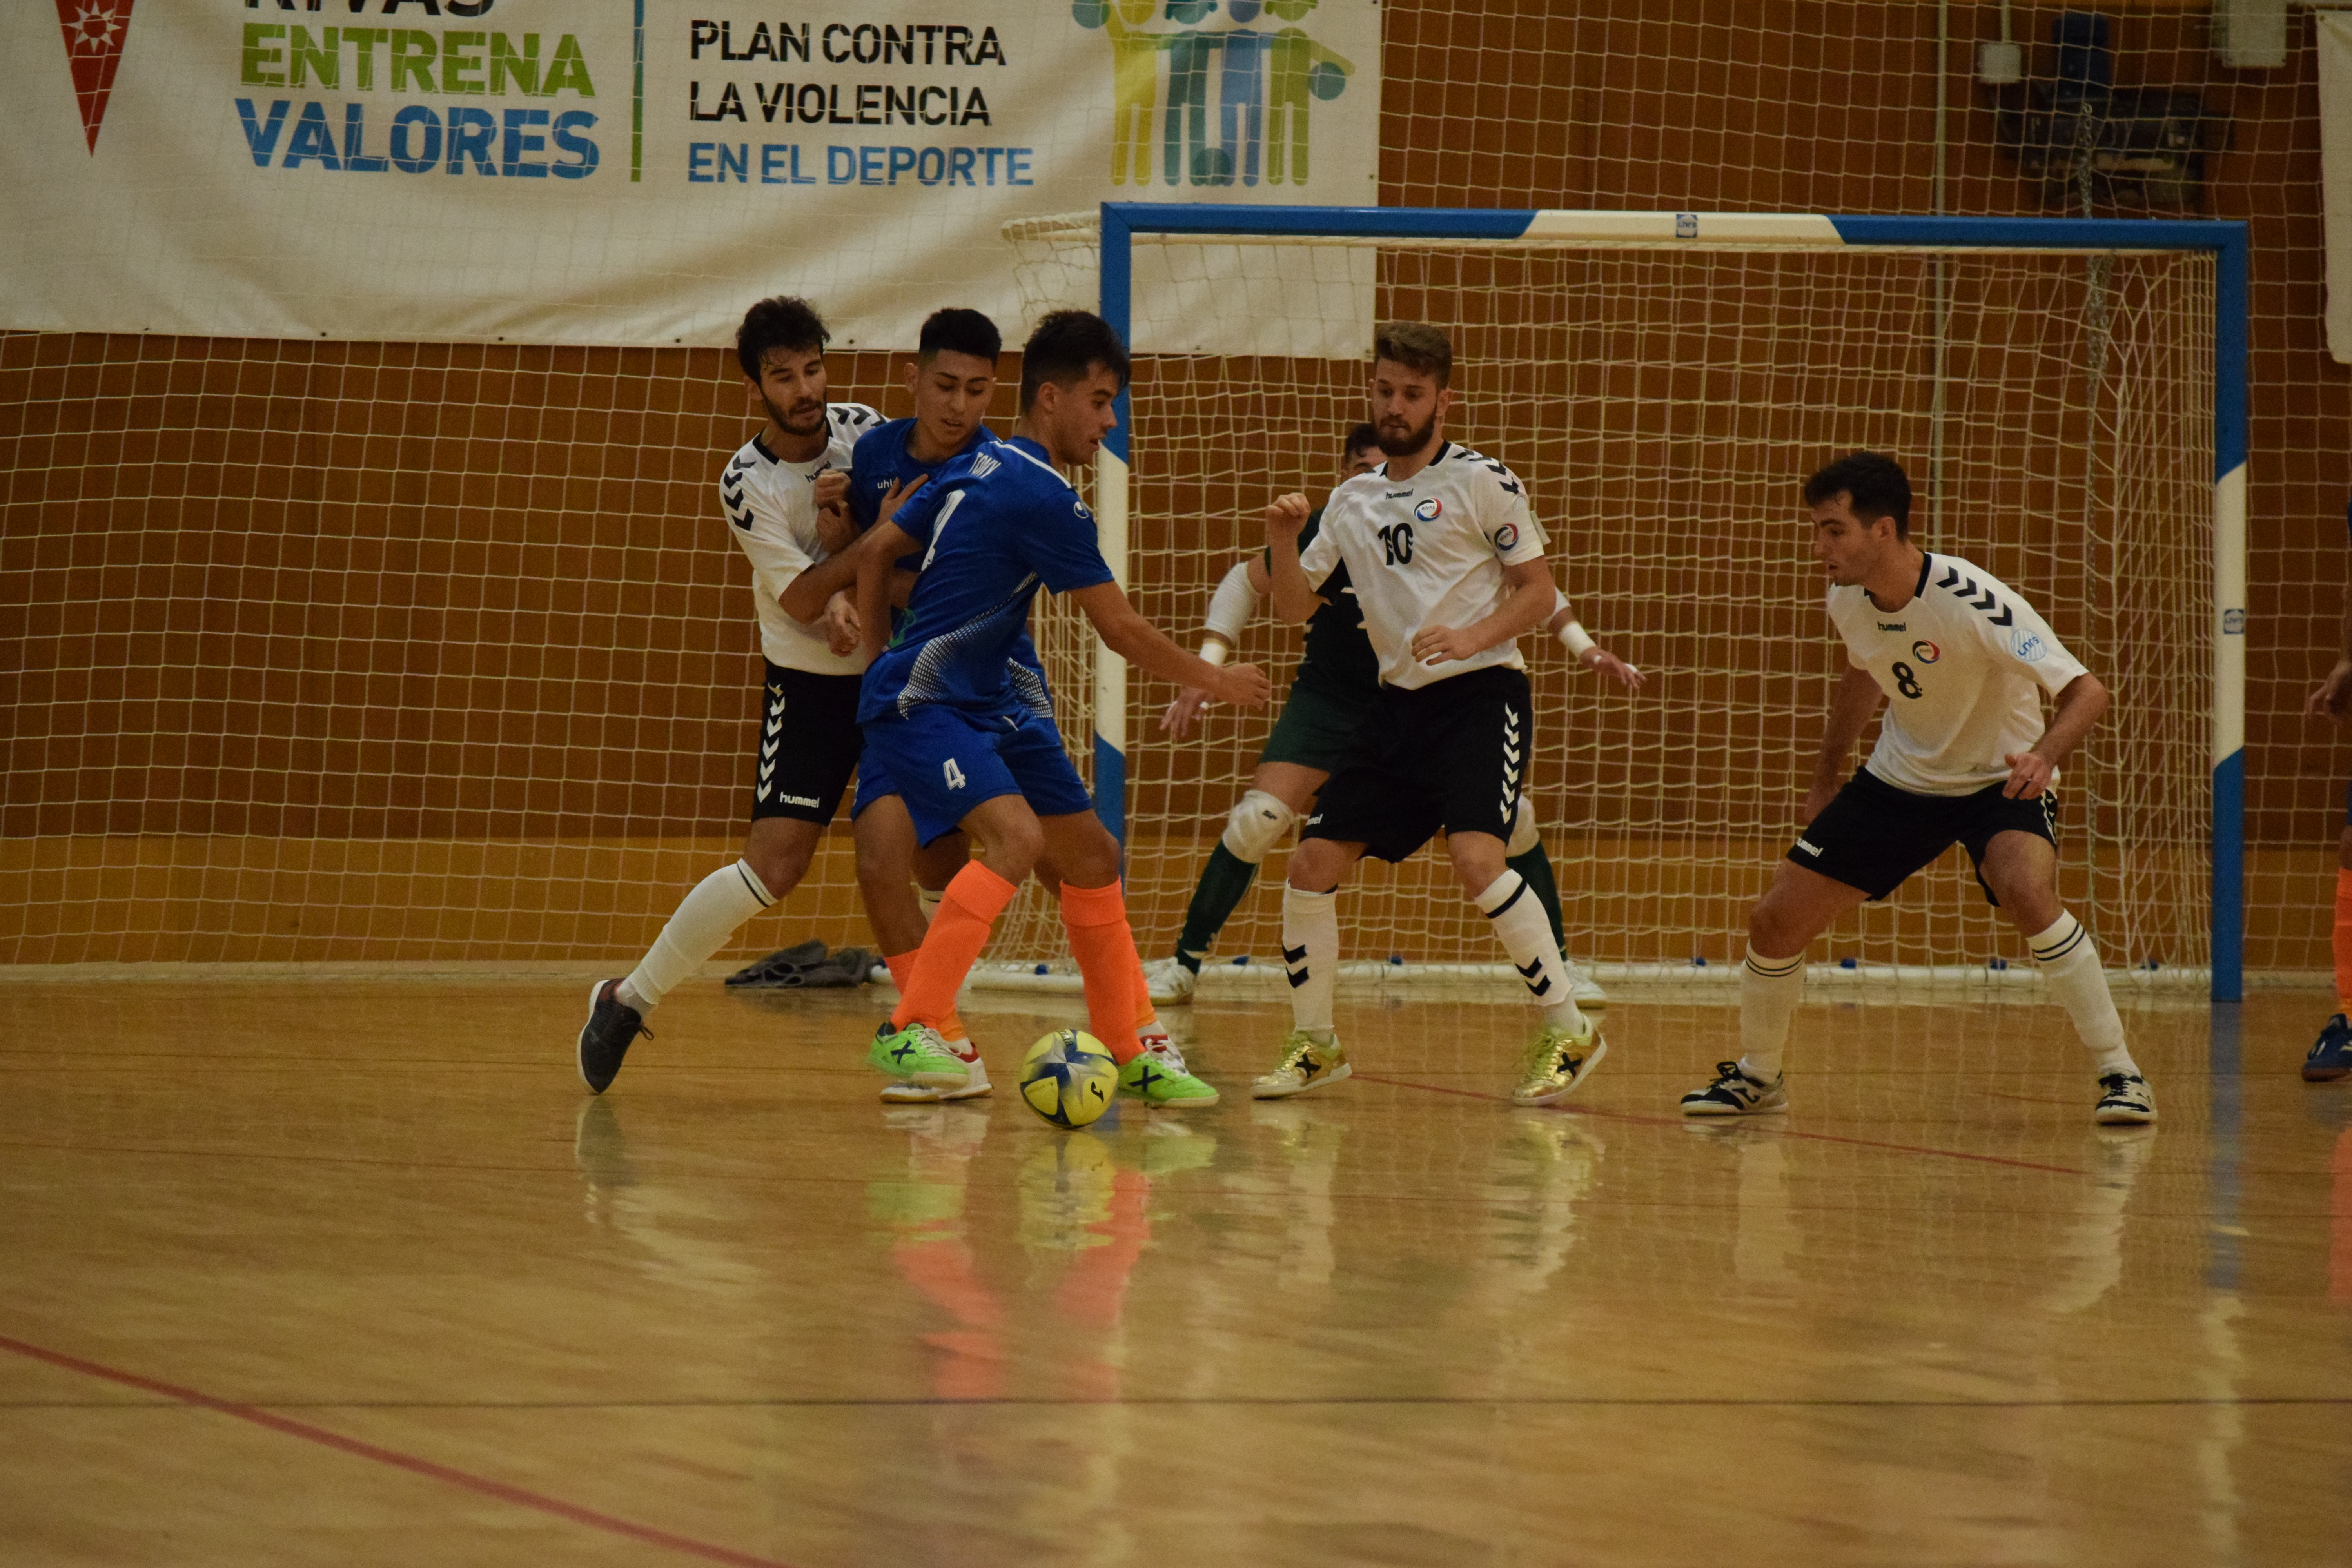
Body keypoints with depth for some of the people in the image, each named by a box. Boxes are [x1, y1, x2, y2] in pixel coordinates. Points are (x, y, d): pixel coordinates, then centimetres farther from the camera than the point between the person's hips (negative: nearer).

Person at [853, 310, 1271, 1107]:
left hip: (988, 704, 10)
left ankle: (1128, 1050, 23)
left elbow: (877, 550, 16)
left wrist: (878, 667, 24)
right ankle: (905, 1032, -28)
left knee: (1092, 856, 12)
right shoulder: (1044, 498, -18)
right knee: (1018, 837, -30)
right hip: (924, 705, -10)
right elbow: (1122, 630, -12)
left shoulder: (978, 467, 9)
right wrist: (1216, 680, 2)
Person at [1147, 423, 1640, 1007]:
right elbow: (1247, 583, -2)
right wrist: (1208, 664, -11)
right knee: (1258, 818, -16)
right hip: (1330, 695, -1)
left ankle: (1557, 965, 11)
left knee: (1512, 817, -8)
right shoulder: (1324, 530, -19)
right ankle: (1183, 964, -1)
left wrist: (1583, 645, -8)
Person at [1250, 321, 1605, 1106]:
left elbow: (1539, 591, -3)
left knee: (1475, 856, -26)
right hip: (1400, 700, 6)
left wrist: (1474, 638, -19)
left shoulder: (1481, 482, -3)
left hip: (1481, 693, -6)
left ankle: (1568, 1030, -16)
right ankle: (1315, 1043, 14)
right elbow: (1297, 605, 16)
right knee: (1313, 864, -2)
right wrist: (1283, 541, -4)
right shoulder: (1355, 500, 15)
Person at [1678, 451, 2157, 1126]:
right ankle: (1756, 1077, 25)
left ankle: (2119, 1073, -22)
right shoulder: (1850, 601, -10)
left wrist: (2045, 755, -52)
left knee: (2026, 891, -36)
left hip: (2000, 782, -6)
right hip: (1900, 778, 6)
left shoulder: (1971, 601, -30)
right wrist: (1825, 778, 20)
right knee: (1776, 920, -2)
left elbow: (2086, 690, -32)